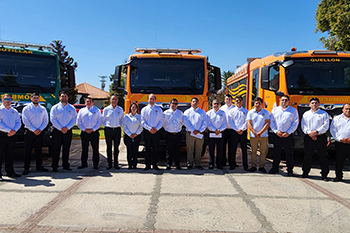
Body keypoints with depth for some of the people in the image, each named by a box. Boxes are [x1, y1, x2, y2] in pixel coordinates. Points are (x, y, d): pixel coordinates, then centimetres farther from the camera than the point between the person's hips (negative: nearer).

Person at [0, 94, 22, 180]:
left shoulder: (14, 111, 16)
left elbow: (18, 122, 11)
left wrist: (14, 130, -7)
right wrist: (9, 130, -15)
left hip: (12, 135, 5)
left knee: (10, 155, 11)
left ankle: (10, 172, 19)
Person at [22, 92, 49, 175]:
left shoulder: (43, 109, 11)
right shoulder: (26, 108, 2)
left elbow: (46, 120, 7)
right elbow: (25, 121, -6)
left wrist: (40, 129, -7)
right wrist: (34, 130, -13)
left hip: (40, 132, 3)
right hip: (29, 132, -3)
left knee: (39, 150, 9)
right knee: (27, 151, -1)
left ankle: (39, 166, 17)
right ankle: (26, 168, 5)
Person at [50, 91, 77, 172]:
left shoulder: (72, 108, 10)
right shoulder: (55, 107, 4)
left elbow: (74, 119, 3)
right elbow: (53, 119, -4)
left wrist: (67, 127, -11)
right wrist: (61, 128, -13)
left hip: (68, 131, 2)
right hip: (57, 131, -2)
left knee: (66, 149, 7)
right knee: (56, 149, 0)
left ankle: (66, 165, 16)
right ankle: (55, 166, 8)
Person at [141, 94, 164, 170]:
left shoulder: (159, 109, 7)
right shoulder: (144, 109, 6)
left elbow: (161, 121, 4)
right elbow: (142, 121, -1)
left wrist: (156, 128, -11)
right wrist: (149, 128, -12)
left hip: (156, 131, 0)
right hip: (147, 131, 0)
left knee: (155, 148, 3)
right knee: (148, 148, 3)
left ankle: (155, 164, 12)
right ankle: (148, 165, 10)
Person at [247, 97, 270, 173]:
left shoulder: (266, 112, 4)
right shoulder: (250, 112, 5)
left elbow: (267, 123, -2)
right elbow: (249, 123, -1)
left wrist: (260, 132, -10)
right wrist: (255, 133, -10)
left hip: (263, 135, 0)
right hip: (253, 135, 0)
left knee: (263, 151, 1)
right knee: (254, 151, 5)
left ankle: (262, 166, 11)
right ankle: (253, 166, 14)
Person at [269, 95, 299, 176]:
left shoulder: (293, 110, 7)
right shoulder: (275, 110, 13)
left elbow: (295, 123, 1)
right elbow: (271, 121, 7)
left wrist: (288, 132, -8)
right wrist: (276, 131, -6)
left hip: (288, 135, -2)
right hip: (277, 135, 2)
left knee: (289, 153, 0)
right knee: (276, 153, 8)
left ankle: (290, 170, 9)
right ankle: (275, 168, 19)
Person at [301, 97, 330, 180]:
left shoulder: (324, 114, 8)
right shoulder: (306, 114, 15)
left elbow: (326, 126, -2)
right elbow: (303, 125, 6)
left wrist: (316, 132, -15)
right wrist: (309, 133, -10)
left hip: (321, 137, -2)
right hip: (308, 137, 2)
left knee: (323, 156, -1)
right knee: (307, 156, 5)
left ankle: (324, 174, 7)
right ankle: (305, 173, 15)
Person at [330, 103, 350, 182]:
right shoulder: (337, 118, 12)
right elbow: (333, 130, 5)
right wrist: (339, 138, -8)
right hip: (340, 144, 1)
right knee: (339, 161, 7)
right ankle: (338, 176, 17)